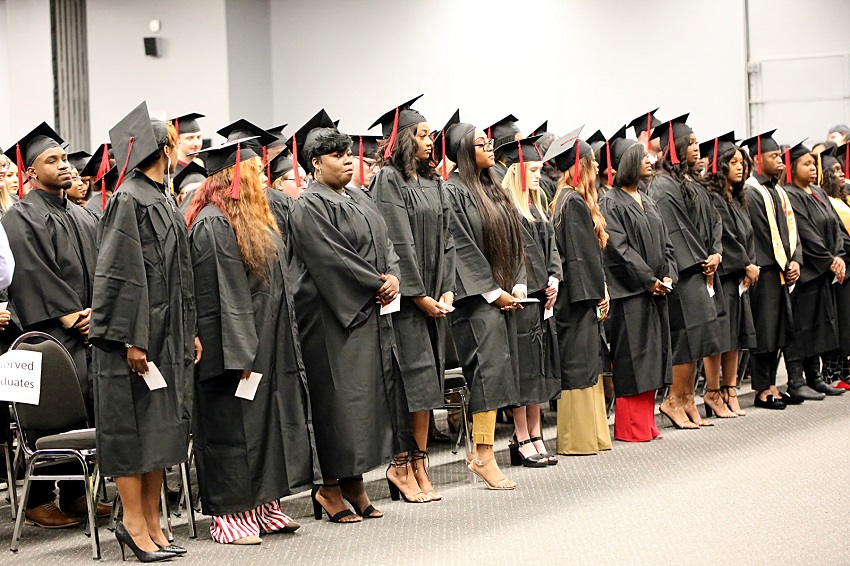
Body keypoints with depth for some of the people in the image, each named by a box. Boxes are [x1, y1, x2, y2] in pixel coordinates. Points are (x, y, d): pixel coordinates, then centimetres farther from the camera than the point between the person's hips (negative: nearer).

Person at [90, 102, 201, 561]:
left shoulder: (163, 198, 15)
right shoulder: (129, 200, -12)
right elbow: (122, 273, -17)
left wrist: (190, 330, 14)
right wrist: (133, 339, -21)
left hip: (167, 331, 9)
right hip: (137, 331, -9)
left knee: (161, 427, 10)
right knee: (133, 425, -2)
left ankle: (151, 523, 16)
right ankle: (134, 524, 6)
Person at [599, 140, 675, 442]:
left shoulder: (648, 202, 17)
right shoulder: (611, 203, -8)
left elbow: (664, 243, 15)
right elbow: (619, 248, -15)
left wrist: (668, 276, -1)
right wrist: (650, 279, -16)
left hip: (656, 290, 8)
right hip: (629, 292, -8)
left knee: (652, 357, 9)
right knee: (631, 359, -5)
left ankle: (646, 424, 15)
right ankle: (629, 427, 1)